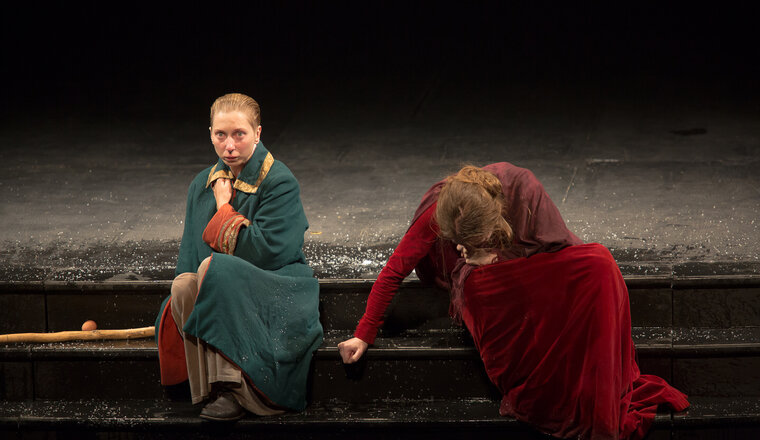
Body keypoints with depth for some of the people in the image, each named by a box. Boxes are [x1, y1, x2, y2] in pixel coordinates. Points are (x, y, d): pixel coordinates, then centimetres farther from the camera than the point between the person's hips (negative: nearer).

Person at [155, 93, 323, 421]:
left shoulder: (280, 182, -7)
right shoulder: (203, 184, 12)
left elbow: (267, 251, -17)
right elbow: (190, 253, 10)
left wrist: (224, 211, -7)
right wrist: (187, 289, -10)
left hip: (275, 292, -5)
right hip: (219, 296, 5)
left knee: (213, 267, -33)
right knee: (184, 286, -29)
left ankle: (230, 388, -34)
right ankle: (221, 390, -29)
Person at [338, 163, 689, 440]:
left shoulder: (520, 186, -25)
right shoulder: (437, 212, -23)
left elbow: (557, 244, -11)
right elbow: (394, 270, -14)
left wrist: (498, 257, -20)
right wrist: (363, 335, -15)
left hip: (532, 268, 1)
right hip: (483, 282, -1)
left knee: (598, 266, -30)